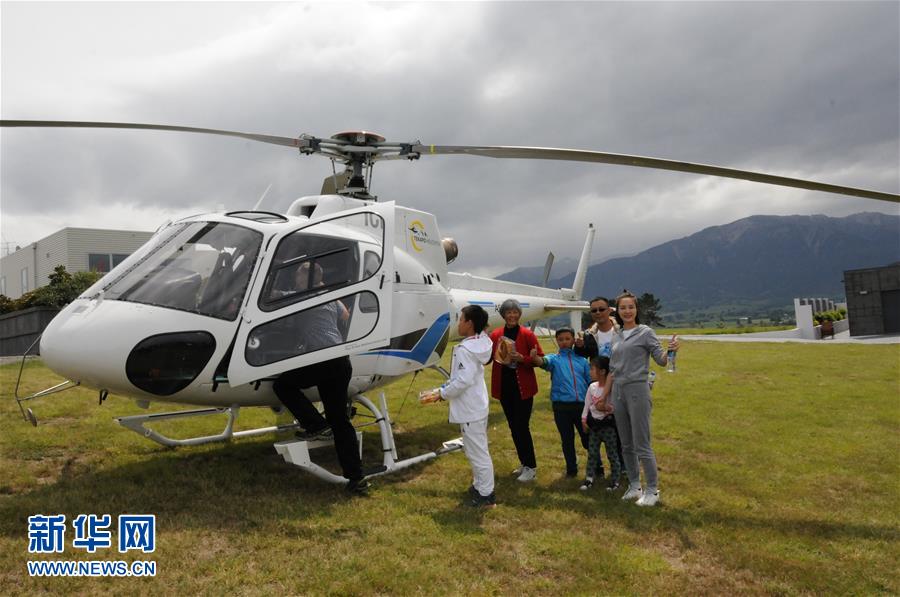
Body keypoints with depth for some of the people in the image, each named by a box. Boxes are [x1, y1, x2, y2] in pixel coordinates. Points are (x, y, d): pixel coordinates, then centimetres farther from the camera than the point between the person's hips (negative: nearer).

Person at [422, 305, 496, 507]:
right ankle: (480, 485, 35)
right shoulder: (478, 345, 6)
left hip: (470, 409, -10)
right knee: (476, 450, 22)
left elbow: (463, 381, -27)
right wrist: (441, 389, 10)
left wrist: (441, 394, -14)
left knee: (477, 452, 1)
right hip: (477, 406, 10)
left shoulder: (465, 349, -23)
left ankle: (486, 494, 12)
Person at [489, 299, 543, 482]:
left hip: (522, 387, -4)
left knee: (522, 426, -5)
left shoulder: (528, 334, -6)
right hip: (504, 386, 4)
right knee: (513, 427, 13)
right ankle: (524, 463, 28)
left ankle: (531, 468, 8)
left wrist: (522, 358, -20)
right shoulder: (495, 335, 3)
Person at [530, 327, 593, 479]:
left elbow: (592, 382, 10)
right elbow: (544, 362, -19)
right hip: (562, 406, -1)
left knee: (588, 438, 9)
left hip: (582, 404, 1)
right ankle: (571, 469, 26)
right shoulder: (554, 359, 4)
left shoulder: (582, 359, 9)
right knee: (567, 439, 10)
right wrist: (535, 357, -41)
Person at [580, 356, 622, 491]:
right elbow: (587, 404, 10)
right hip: (594, 424, 6)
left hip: (608, 424, -6)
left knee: (612, 454, 5)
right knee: (592, 453, 11)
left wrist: (609, 408, -28)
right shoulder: (592, 387, 4)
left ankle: (615, 480, 16)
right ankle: (589, 478, 20)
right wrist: (584, 420, 6)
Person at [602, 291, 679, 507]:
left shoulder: (645, 332, -4)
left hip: (637, 391, -6)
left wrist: (671, 350, -32)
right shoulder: (616, 336, 13)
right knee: (626, 445, 13)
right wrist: (604, 396, 17)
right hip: (618, 392, 6)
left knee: (641, 445, -3)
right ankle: (634, 486, 25)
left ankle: (652, 490, 10)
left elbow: (661, 359, -10)